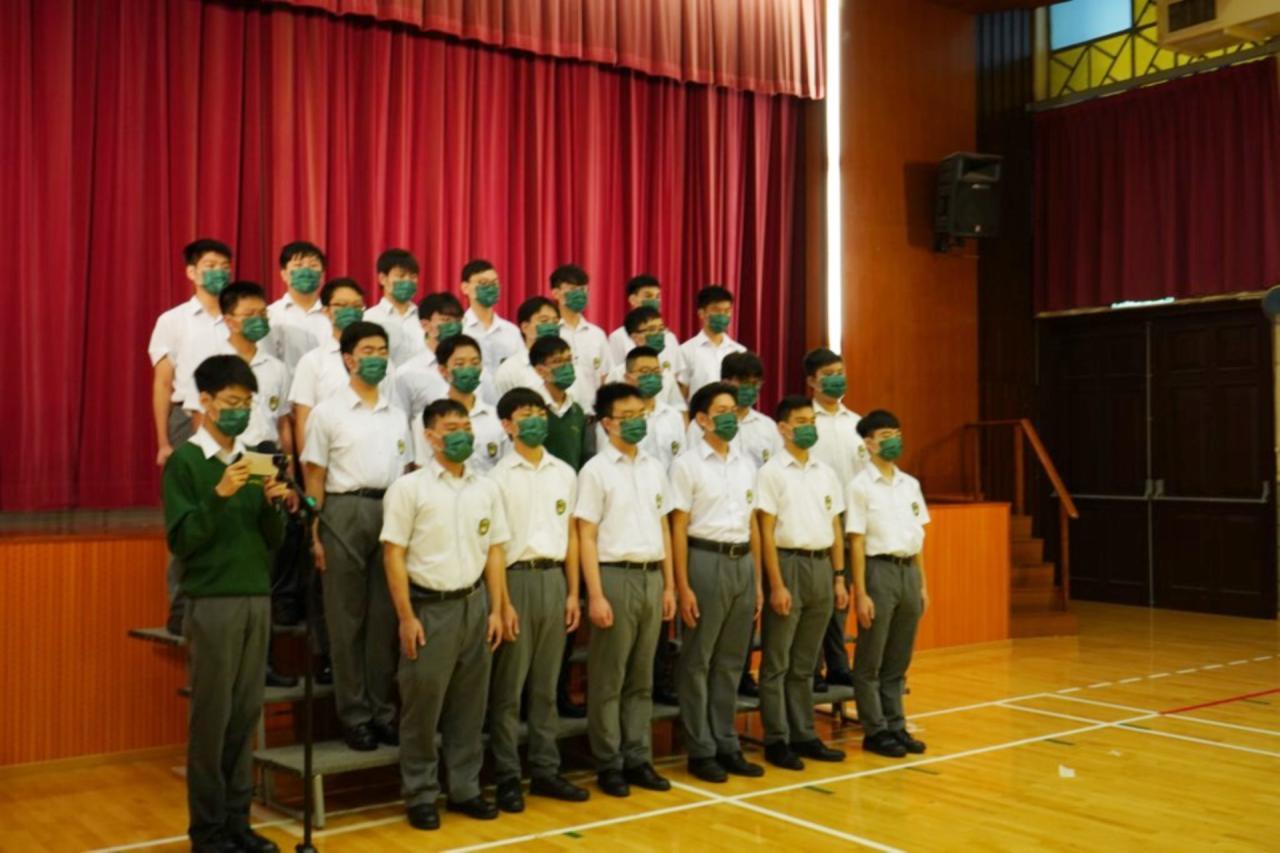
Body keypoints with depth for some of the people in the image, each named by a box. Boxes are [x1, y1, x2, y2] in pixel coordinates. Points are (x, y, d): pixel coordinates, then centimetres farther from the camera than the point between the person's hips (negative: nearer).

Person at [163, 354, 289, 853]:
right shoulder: (184, 462, -4)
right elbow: (180, 541, -11)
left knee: (245, 714, 9)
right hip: (212, 602, -5)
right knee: (211, 716, 0)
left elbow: (273, 541, 9)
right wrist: (218, 498, -22)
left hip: (258, 598, 5)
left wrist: (273, 504, -9)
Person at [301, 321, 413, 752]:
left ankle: (382, 708, 17)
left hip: (392, 511, 4)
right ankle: (354, 714, 10)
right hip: (345, 510, -3)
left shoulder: (397, 414, 12)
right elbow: (314, 477, 0)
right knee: (347, 619, 2)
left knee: (385, 616, 7)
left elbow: (408, 472, 13)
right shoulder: (328, 412, 1)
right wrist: (316, 534, -6)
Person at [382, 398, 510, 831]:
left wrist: (496, 610, 5)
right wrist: (406, 617, -11)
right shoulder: (409, 487, -5)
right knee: (422, 706, 2)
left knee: (469, 705, 10)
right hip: (429, 606, -4)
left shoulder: (486, 488, 8)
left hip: (474, 604, 4)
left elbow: (494, 552, 11)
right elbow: (394, 555, -7)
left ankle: (465, 788, 22)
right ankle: (420, 796, 14)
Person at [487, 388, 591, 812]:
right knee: (509, 686, 2)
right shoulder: (498, 476, -4)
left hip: (553, 578, 4)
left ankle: (545, 770, 20)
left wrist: (573, 592, 9)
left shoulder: (565, 473, 11)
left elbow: (571, 535, 13)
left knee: (546, 684, 11)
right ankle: (507, 777, 10)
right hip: (515, 578, -4)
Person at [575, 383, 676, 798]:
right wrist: (596, 595, -14)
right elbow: (586, 537, -8)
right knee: (608, 679, 3)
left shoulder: (654, 468, 11)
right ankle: (608, 764, 12)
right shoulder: (596, 470, -5)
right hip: (616, 576, -5)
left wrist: (669, 585, 10)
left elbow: (663, 528, 15)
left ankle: (638, 759, 19)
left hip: (651, 577, 5)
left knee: (641, 678, 11)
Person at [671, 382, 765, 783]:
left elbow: (752, 526, 14)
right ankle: (701, 751, 12)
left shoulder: (746, 464, 12)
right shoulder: (687, 464, -5)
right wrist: (683, 587, -13)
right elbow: (678, 529, -8)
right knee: (698, 662, 3)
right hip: (706, 560, -6)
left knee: (731, 661, 11)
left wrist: (758, 581, 11)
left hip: (743, 562, 6)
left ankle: (727, 745, 20)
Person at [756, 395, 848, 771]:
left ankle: (804, 735, 20)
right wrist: (777, 585, -14)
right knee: (777, 662, 2)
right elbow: (766, 532, -9)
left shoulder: (826, 473, 12)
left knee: (805, 662, 13)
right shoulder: (772, 472, -6)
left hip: (821, 565, 6)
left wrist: (839, 577, 9)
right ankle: (776, 740, 9)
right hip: (789, 564, -5)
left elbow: (835, 529, 14)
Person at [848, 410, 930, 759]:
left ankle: (896, 726, 21)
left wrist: (922, 582, 11)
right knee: (871, 660, 3)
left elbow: (918, 537, 14)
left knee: (898, 660, 12)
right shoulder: (861, 486, -7)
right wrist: (860, 592, -12)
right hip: (880, 570, -6)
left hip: (909, 571, 6)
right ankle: (875, 731, 11)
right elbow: (856, 542, -9)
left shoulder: (910, 484, 10)